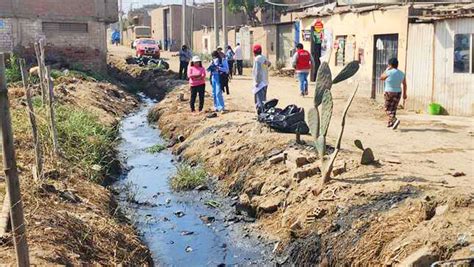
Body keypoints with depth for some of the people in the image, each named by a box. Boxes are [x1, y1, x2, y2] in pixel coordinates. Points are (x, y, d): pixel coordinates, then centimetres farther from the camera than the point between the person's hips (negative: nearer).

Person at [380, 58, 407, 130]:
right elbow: (404, 84, 6)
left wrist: (387, 69, 3)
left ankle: (395, 120, -19)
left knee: (388, 109, 3)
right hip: (398, 93, 5)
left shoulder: (389, 73, -15)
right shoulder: (401, 73, 1)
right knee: (393, 108, 18)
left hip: (389, 93, -5)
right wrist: (404, 93, 15)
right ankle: (390, 123, 23)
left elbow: (381, 78, 1)